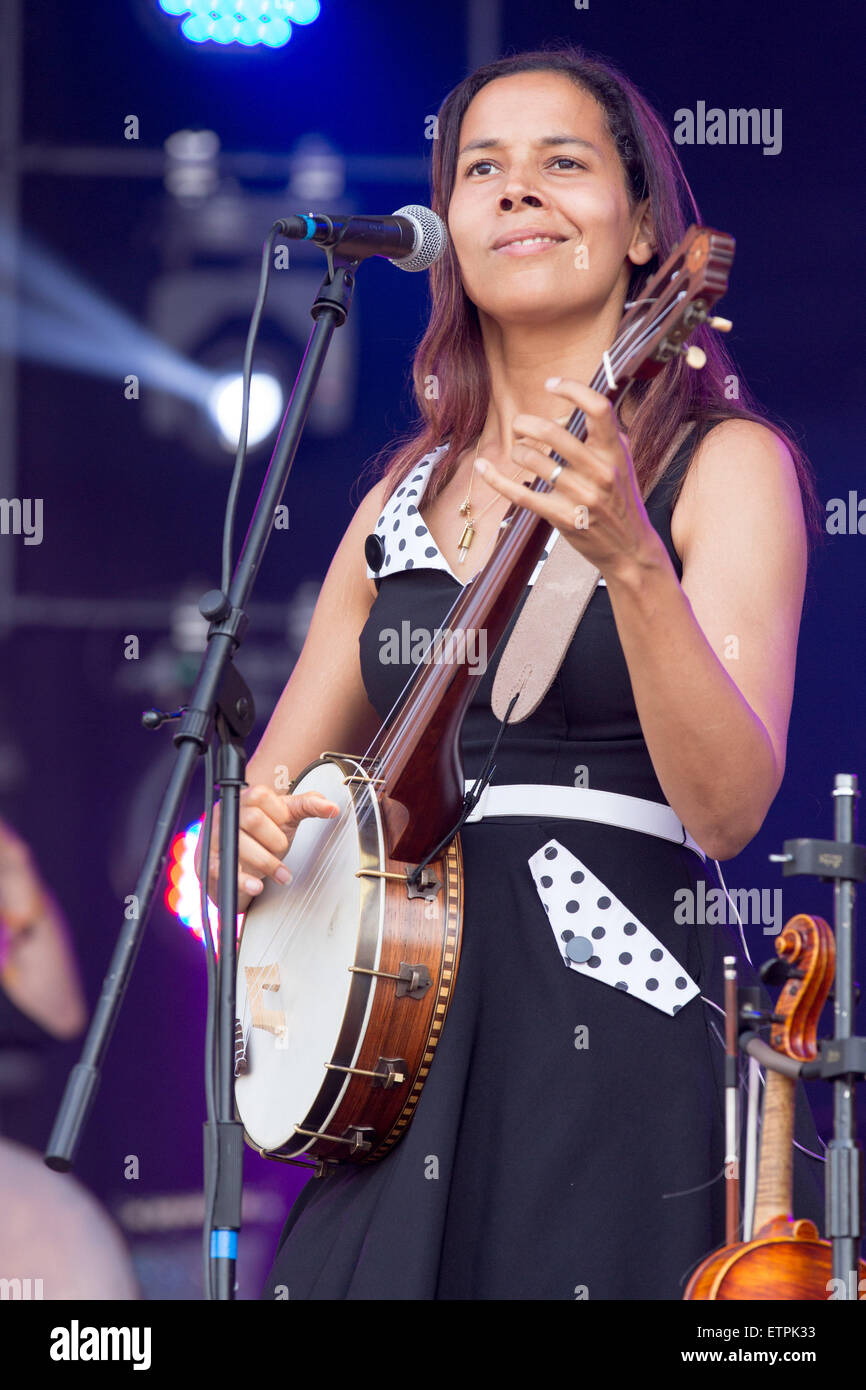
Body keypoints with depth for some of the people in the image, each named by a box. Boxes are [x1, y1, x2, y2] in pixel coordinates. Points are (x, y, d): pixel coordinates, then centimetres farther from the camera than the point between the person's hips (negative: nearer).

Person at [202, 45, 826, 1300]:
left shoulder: (723, 465, -2)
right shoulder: (412, 493, 15)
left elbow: (725, 809, -15)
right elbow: (281, 783, 20)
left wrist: (628, 561, -29)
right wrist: (250, 837, -3)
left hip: (616, 1041, -5)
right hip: (406, 1033, 5)